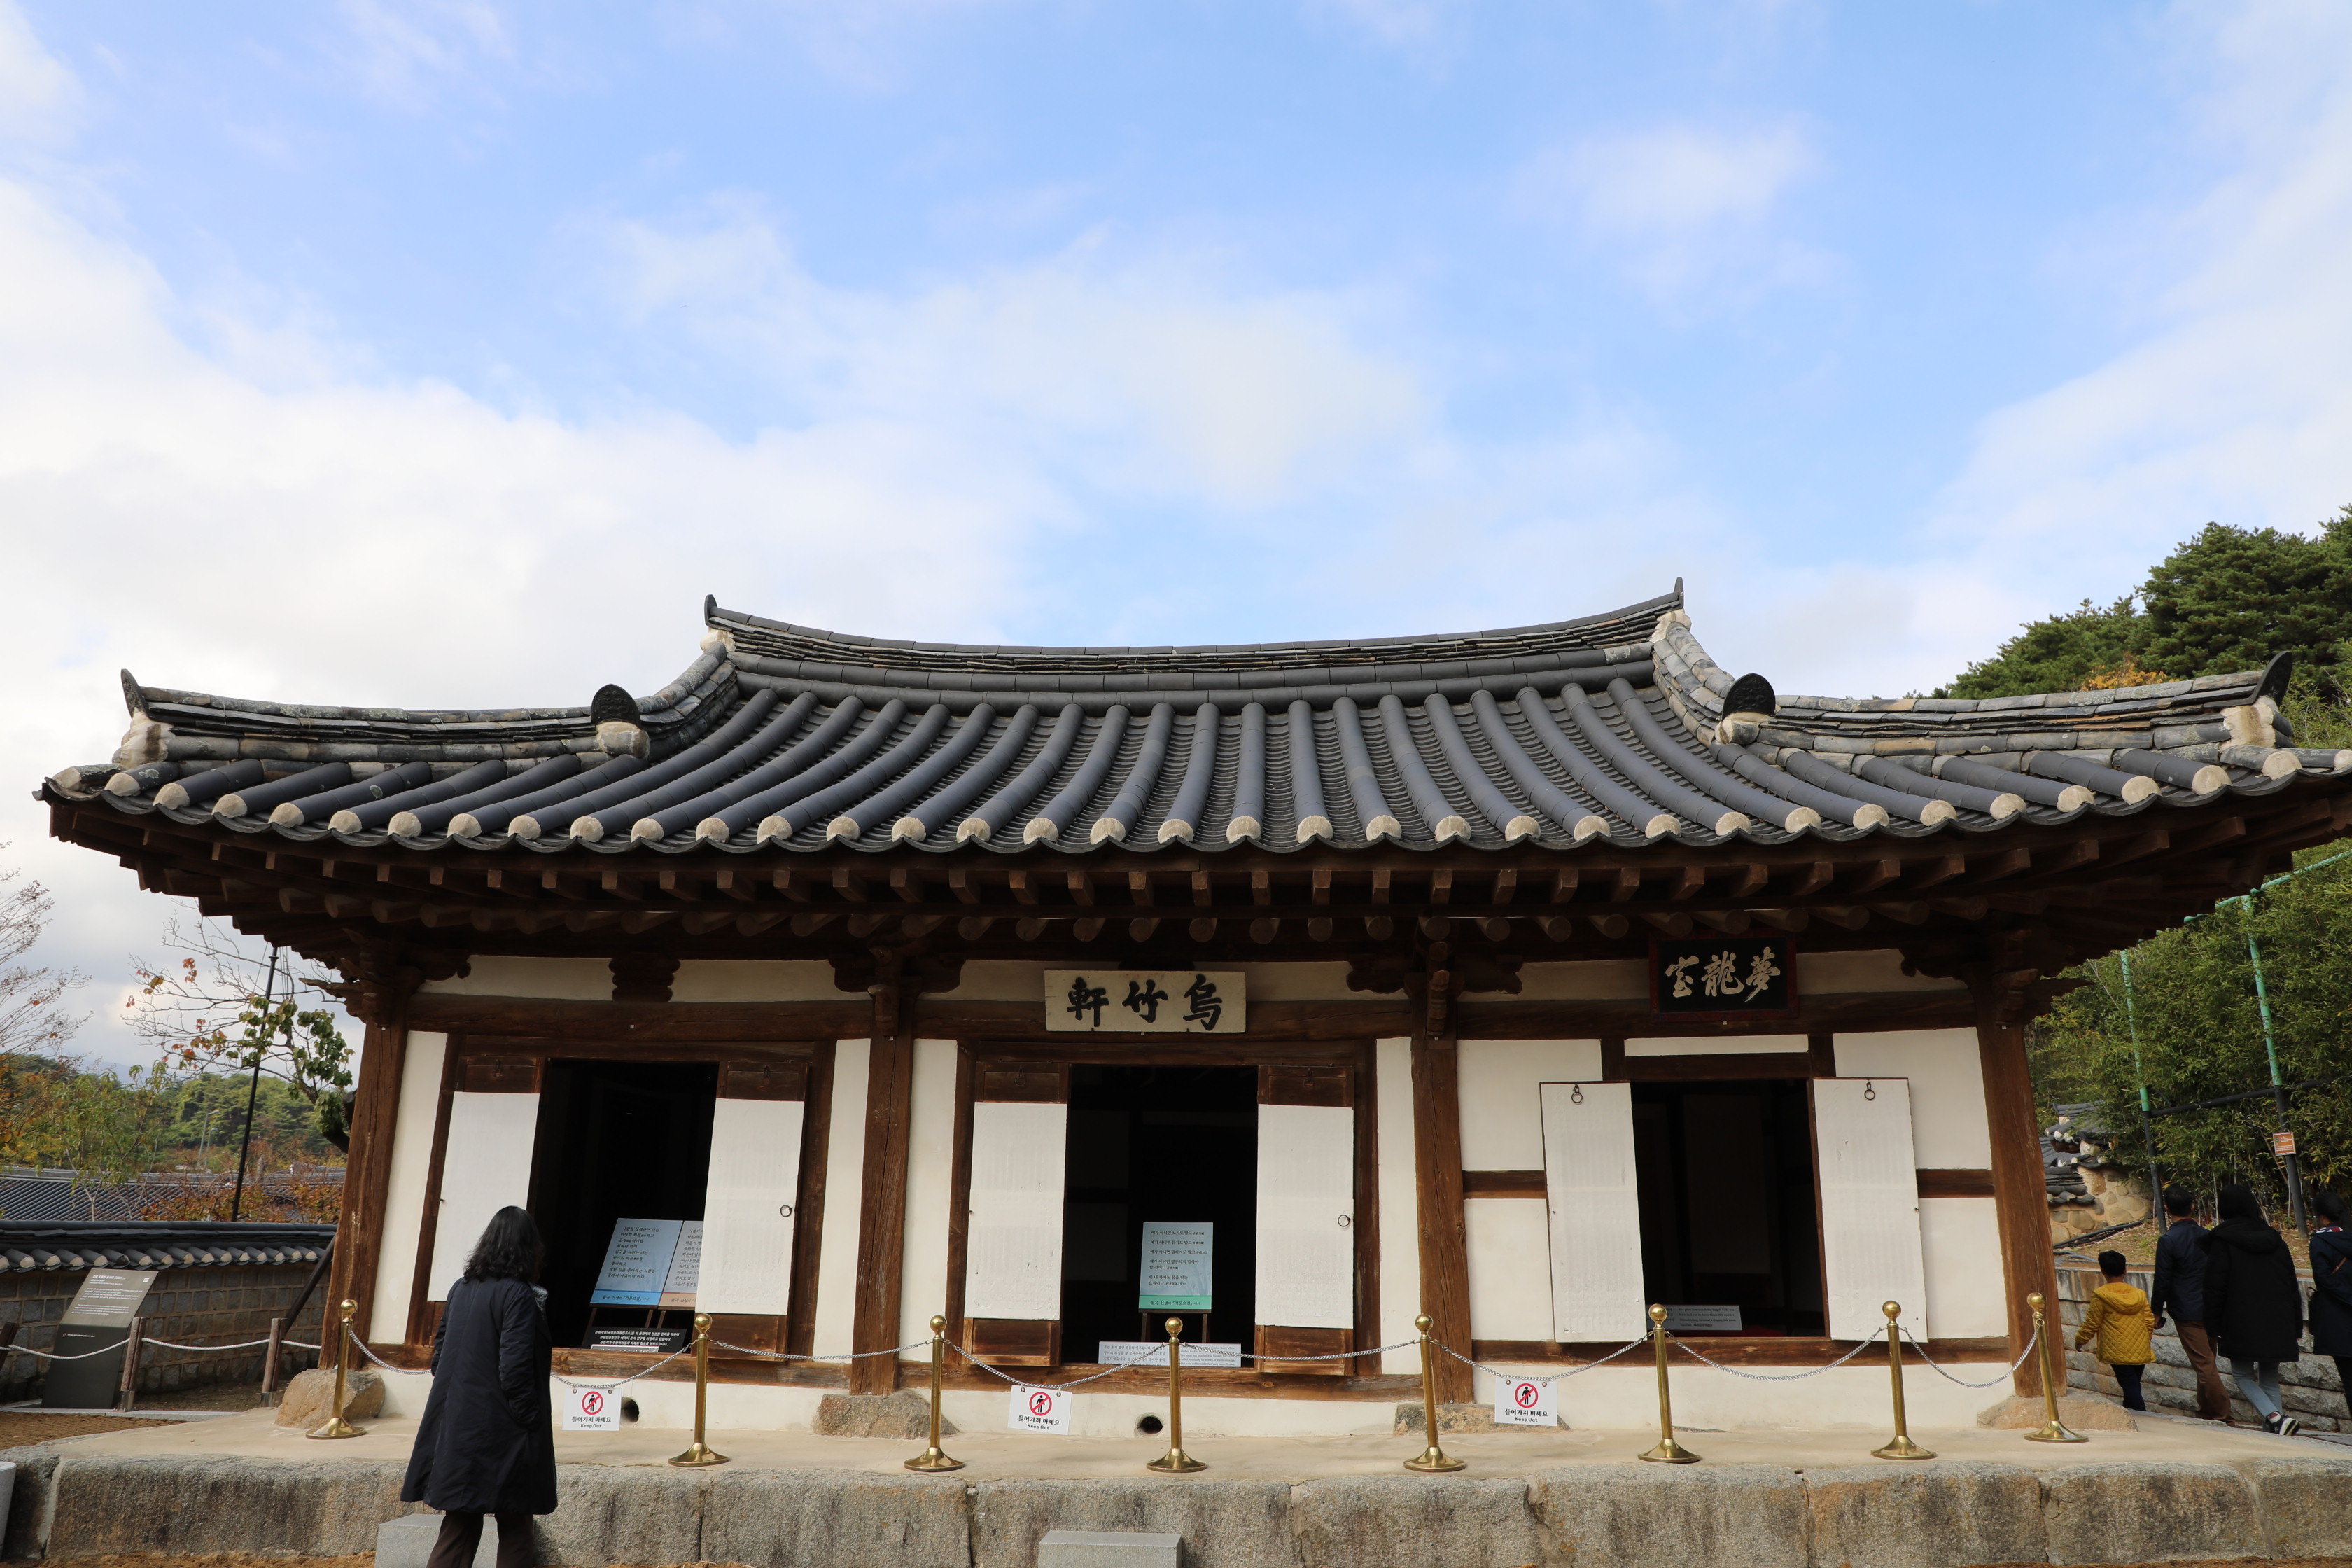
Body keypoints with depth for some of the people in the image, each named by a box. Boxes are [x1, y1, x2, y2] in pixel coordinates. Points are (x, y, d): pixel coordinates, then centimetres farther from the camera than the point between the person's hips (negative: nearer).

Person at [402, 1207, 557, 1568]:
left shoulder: (461, 1289, 7)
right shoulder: (518, 1294, -15)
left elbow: (439, 1355, 13)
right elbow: (514, 1370, -19)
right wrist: (532, 1422, -10)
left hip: (457, 1431, 7)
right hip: (502, 1437, -7)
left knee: (459, 1529, 13)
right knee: (514, 1531, 6)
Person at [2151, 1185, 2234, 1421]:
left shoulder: (2168, 1240, -15)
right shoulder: (2207, 1236, 2)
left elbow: (2163, 1280, -12)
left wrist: (2157, 1311, -1)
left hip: (2187, 1312, -7)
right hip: (2211, 1309, 7)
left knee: (2203, 1364, -2)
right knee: (2207, 1362, 17)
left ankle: (2222, 1413, -2)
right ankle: (2206, 1409, 26)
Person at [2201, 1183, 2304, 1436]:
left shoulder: (2222, 1241, -7)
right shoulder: (2275, 1239, 8)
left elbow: (2215, 1290, -8)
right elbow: (2293, 1289, 10)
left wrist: (2213, 1330, -2)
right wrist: (2296, 1331, 15)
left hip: (2241, 1327, -5)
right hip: (2277, 1326, 5)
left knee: (2243, 1376, 7)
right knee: (2270, 1380, 15)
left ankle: (2276, 1418, -15)